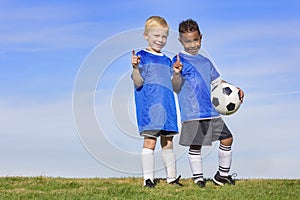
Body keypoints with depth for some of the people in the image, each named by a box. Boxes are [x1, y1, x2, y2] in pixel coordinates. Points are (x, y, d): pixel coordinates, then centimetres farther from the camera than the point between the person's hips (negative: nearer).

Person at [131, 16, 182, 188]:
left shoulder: (167, 61, 19)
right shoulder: (142, 56, 0)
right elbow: (138, 83, -11)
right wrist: (135, 68, -27)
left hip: (167, 106, 6)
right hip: (148, 105, -6)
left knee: (168, 142, 9)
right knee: (150, 141, -11)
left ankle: (172, 177, 15)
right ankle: (148, 179, -7)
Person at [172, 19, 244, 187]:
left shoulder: (205, 62, 18)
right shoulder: (179, 60, -3)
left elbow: (217, 81, 29)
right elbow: (176, 88, -13)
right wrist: (176, 74, -33)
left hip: (210, 111, 7)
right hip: (191, 112, -7)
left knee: (227, 138, 7)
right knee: (195, 145, -3)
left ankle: (223, 174, 22)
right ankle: (198, 178, 11)